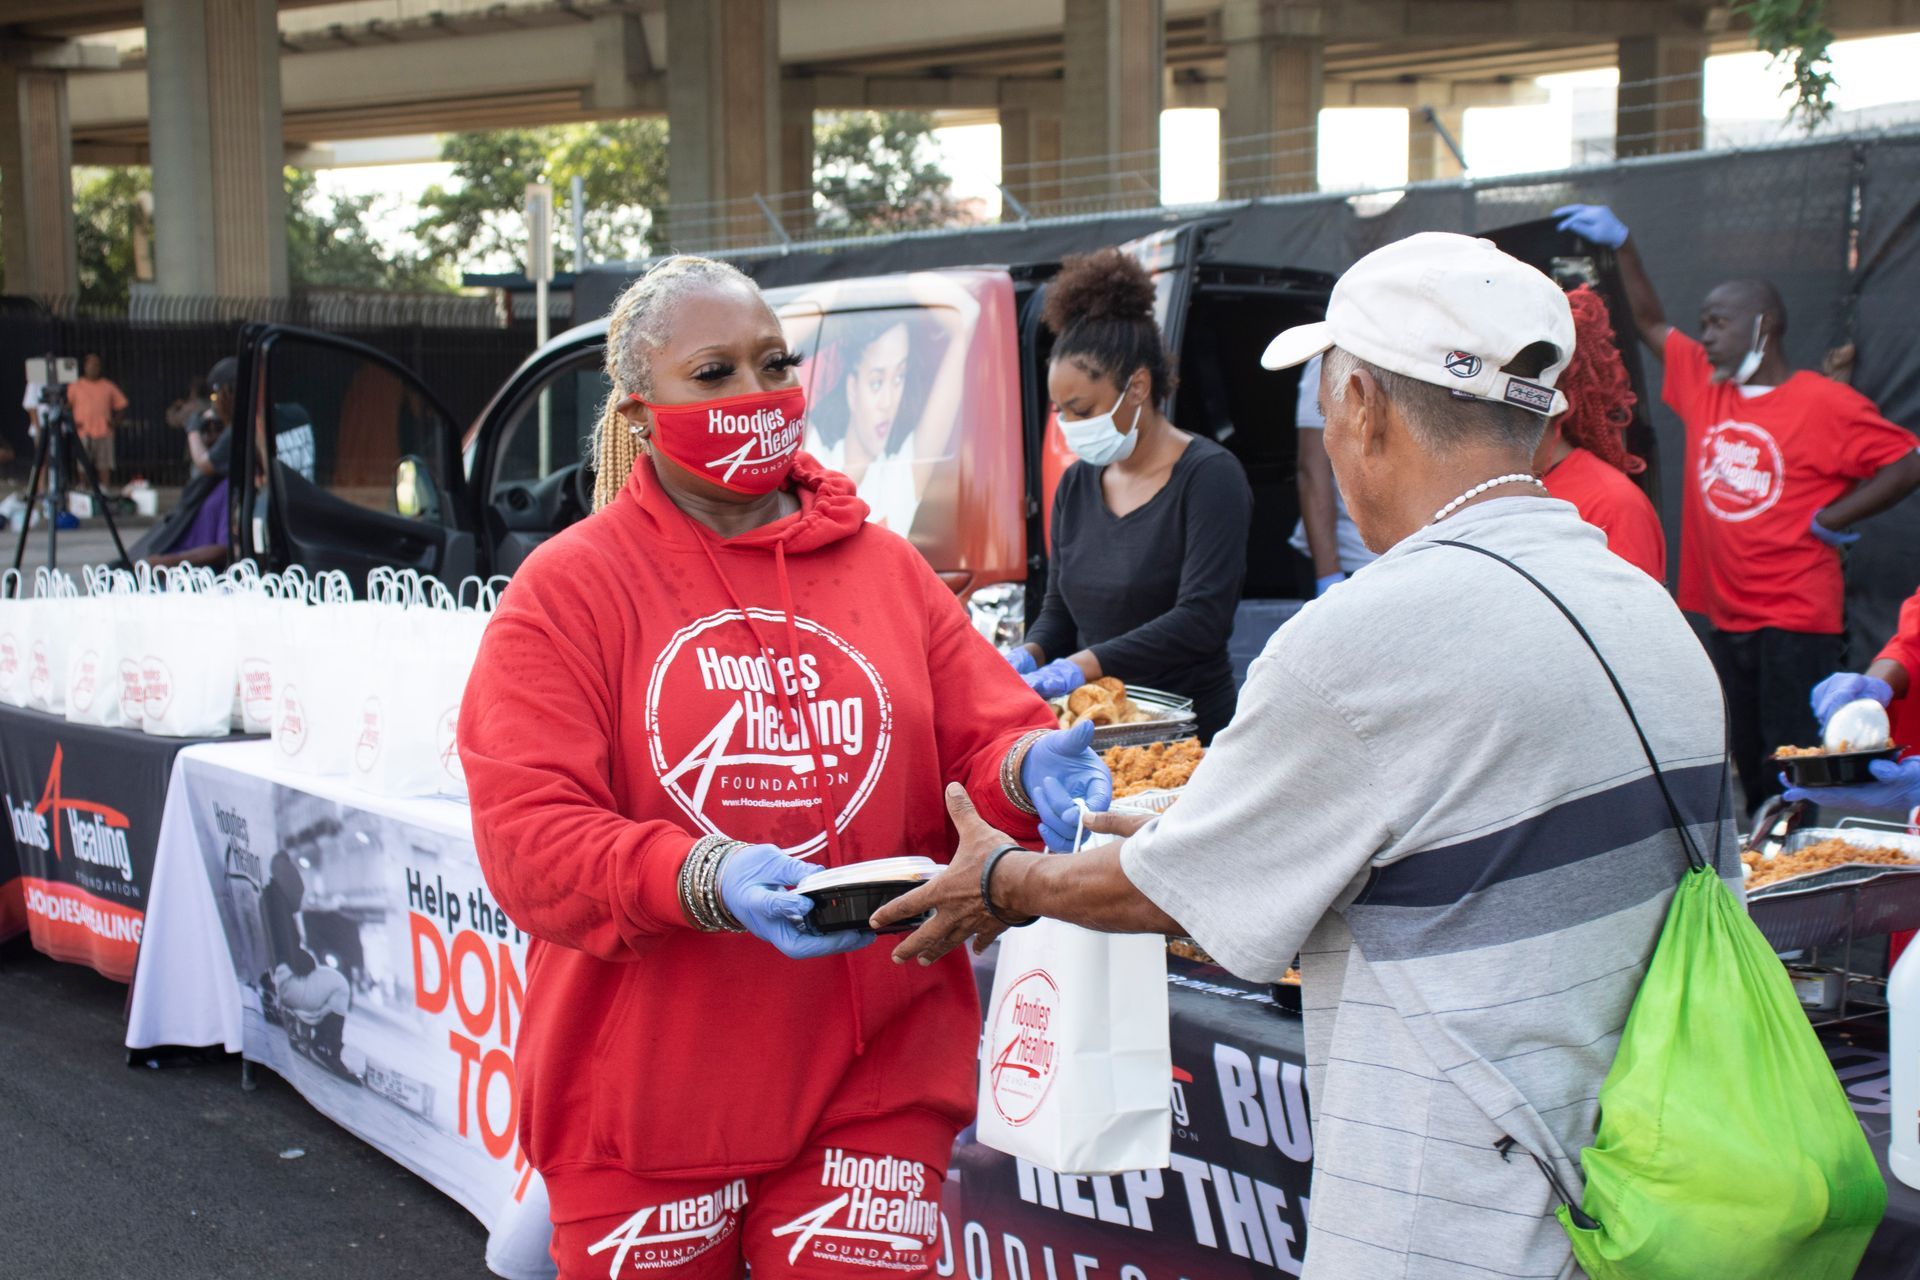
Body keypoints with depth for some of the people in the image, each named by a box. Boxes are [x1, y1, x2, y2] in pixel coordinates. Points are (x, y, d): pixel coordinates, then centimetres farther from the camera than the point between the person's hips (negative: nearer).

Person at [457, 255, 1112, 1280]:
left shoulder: (886, 568, 10)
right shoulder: (567, 587, -2)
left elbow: (987, 741, 8)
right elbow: (525, 836, -11)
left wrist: (1030, 774, -16)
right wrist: (706, 880, -27)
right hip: (646, 1096, -2)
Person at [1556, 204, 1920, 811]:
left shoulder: (1825, 403, -9)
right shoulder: (1703, 384, 10)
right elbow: (1650, 323, 21)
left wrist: (1831, 520, -13)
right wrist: (1622, 245, 14)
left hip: (1796, 619, -6)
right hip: (1725, 617, 6)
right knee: (1748, 765, 12)